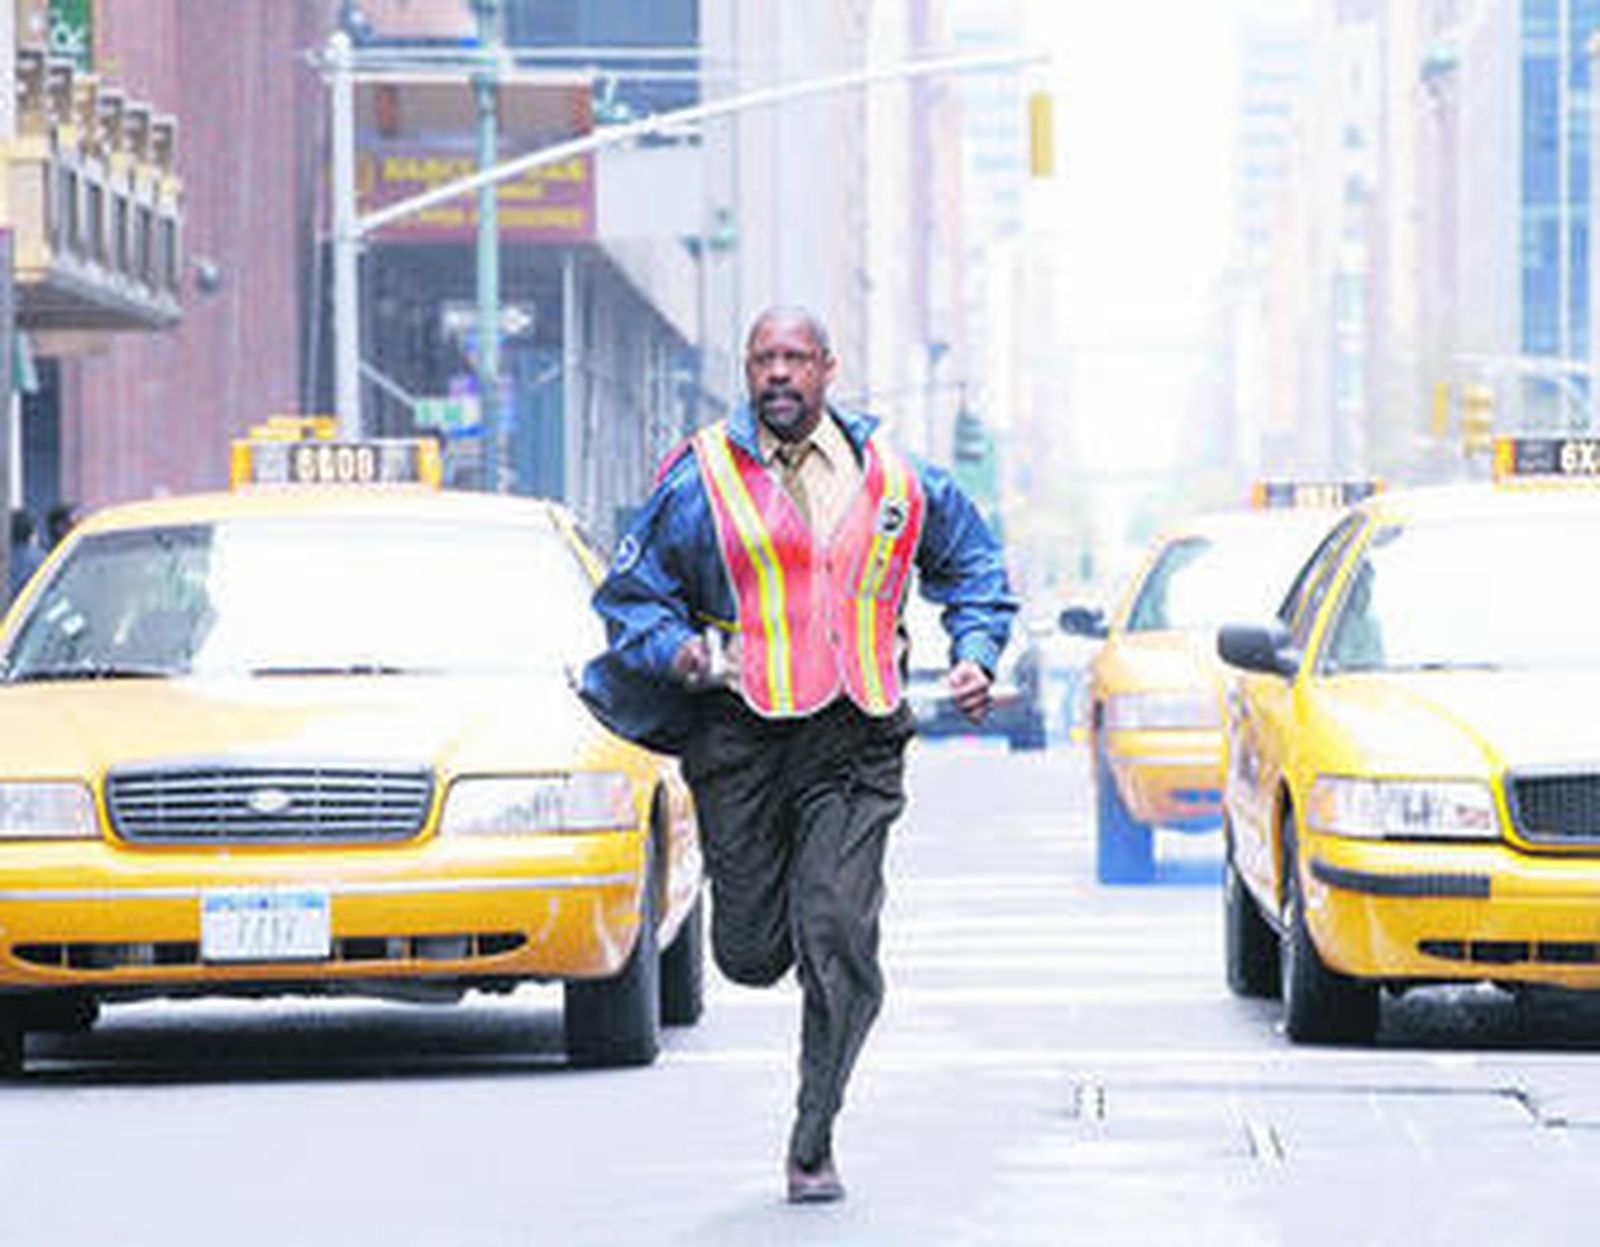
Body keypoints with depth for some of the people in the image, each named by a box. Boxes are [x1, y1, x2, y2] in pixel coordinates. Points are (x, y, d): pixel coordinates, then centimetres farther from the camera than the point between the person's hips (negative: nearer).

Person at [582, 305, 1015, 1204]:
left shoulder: (892, 479, 9)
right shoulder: (703, 478, 3)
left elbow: (973, 562, 24)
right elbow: (630, 591, 9)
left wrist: (976, 653, 8)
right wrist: (676, 650, -11)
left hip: (855, 743, 0)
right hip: (742, 735, 0)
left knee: (836, 940, -12)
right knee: (752, 953, 2)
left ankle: (814, 1147, 0)